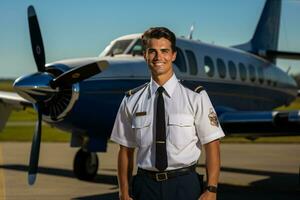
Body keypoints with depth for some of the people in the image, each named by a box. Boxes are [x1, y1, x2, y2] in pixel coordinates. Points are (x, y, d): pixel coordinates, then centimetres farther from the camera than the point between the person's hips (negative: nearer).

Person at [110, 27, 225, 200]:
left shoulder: (195, 97, -4)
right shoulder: (132, 101, 3)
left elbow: (212, 145, -5)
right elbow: (126, 150, 5)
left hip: (184, 185, -1)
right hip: (146, 185, 2)